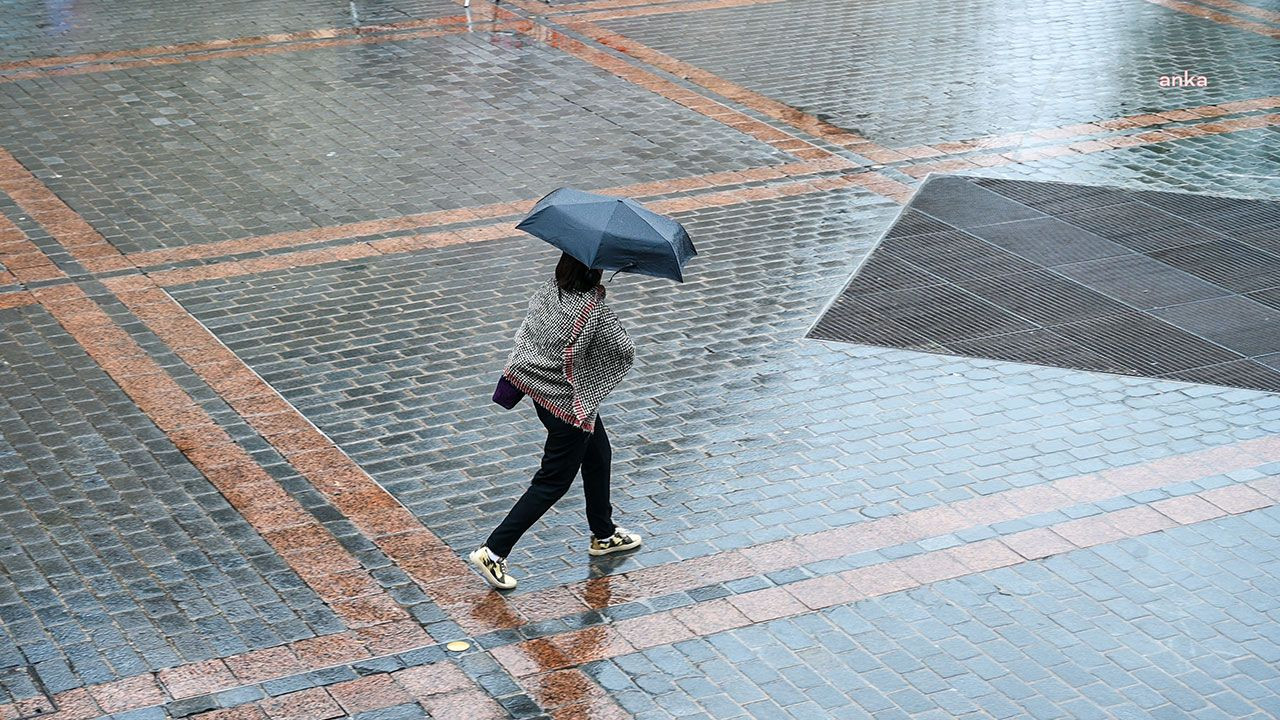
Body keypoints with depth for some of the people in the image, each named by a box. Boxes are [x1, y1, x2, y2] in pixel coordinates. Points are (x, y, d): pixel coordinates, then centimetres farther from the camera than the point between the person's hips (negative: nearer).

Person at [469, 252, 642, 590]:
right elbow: (625, 349, -18)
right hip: (572, 403, -9)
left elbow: (526, 332, 2)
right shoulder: (592, 309, -29)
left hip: (541, 391, 9)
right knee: (553, 482, 4)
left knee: (598, 457, 27)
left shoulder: (548, 289, -8)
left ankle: (604, 535, 46)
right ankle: (493, 552, 2)